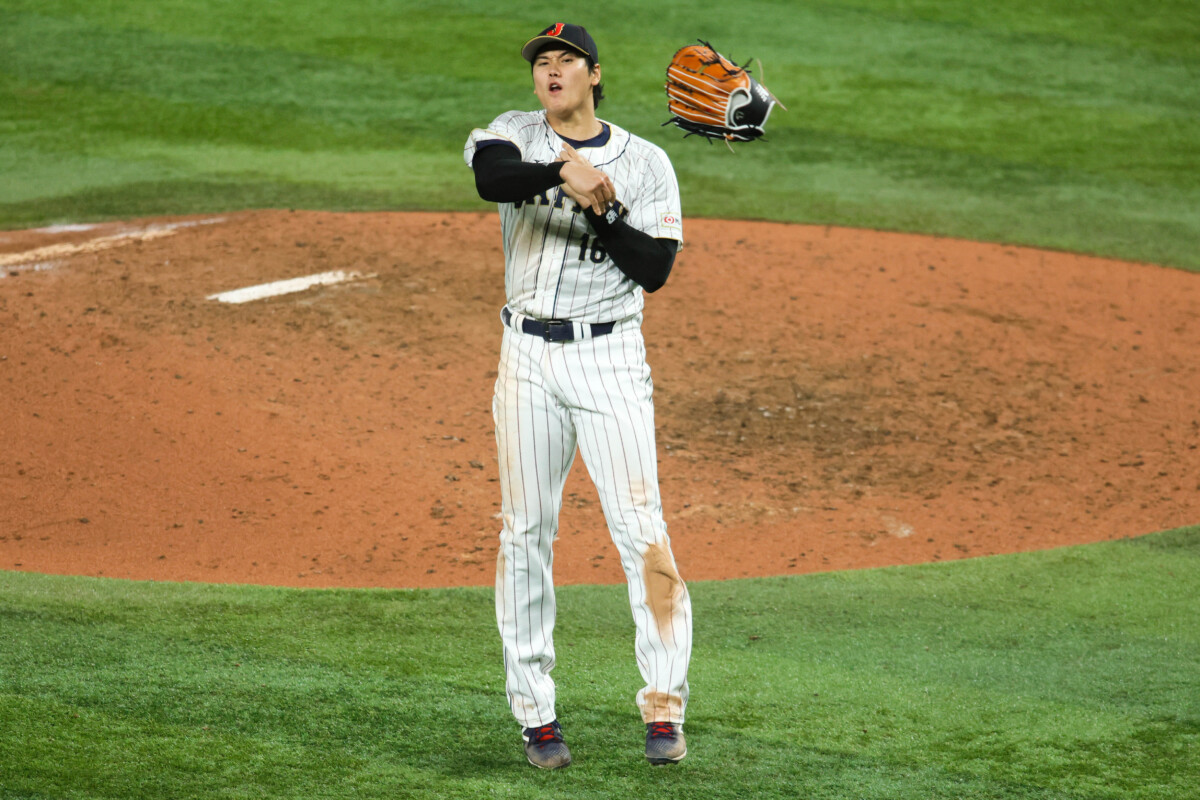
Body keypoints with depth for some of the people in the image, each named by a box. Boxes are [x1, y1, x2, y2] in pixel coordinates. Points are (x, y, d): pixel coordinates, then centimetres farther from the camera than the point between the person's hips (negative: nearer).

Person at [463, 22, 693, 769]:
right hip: (527, 357, 2)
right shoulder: (513, 136, 4)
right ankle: (535, 711, 12)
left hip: (609, 356, -2)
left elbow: (655, 269, -7)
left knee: (640, 526, -8)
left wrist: (599, 209, -18)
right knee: (526, 531, 3)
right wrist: (564, 173, -36)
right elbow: (492, 176, -21)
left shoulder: (646, 163, 2)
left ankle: (664, 706, -5)